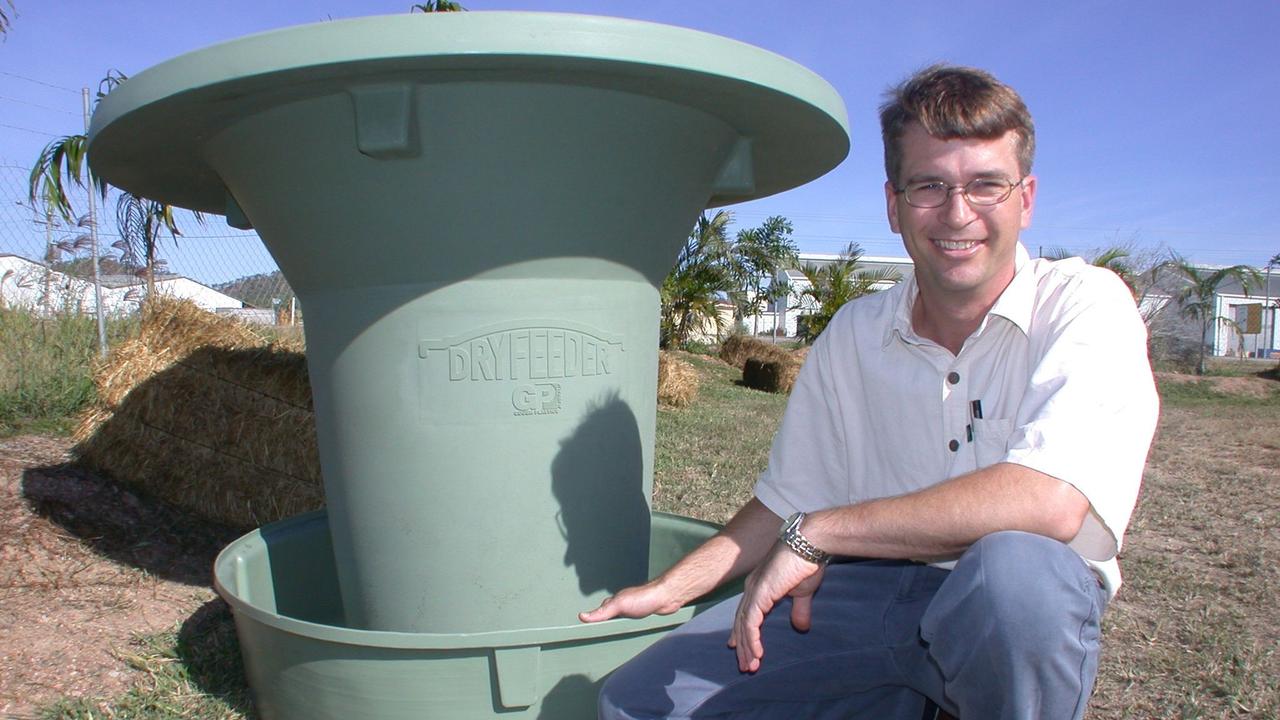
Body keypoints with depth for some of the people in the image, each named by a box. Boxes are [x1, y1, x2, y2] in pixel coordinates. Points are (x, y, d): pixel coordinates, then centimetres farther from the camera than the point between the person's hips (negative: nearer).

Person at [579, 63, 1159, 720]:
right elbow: (788, 503, 11)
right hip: (869, 595, 4)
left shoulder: (1084, 304, -10)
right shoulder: (853, 335, 4)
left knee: (1014, 565, -39)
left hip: (1028, 612, -3)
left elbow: (1050, 502, -26)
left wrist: (816, 533, -21)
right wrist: (672, 586, 0)